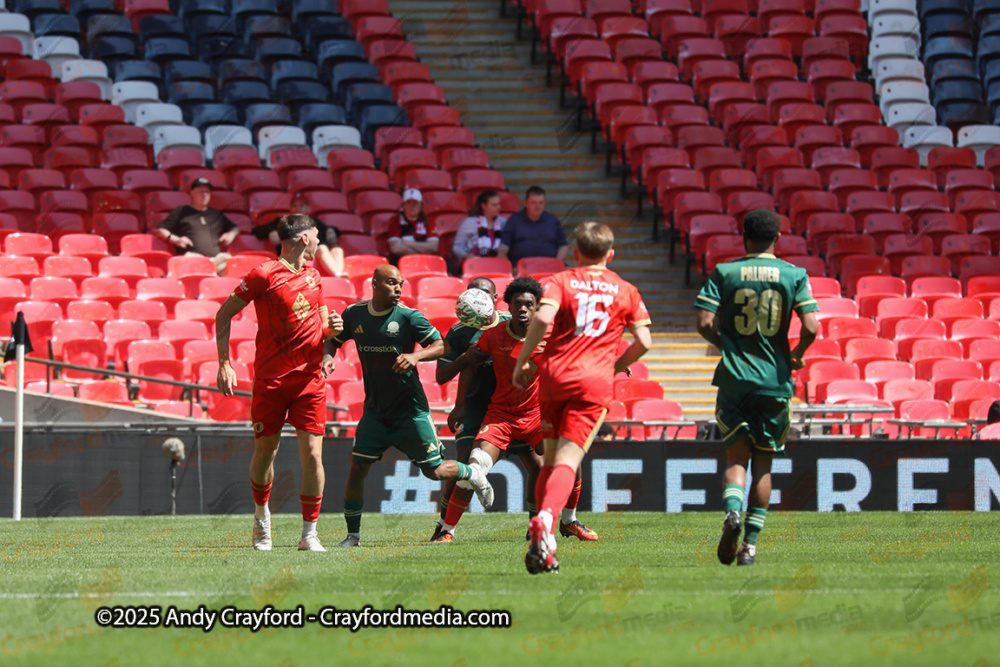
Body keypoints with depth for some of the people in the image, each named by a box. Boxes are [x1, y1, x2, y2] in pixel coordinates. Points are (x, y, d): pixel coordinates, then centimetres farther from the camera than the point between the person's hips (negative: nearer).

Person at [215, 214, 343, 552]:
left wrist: (331, 328, 2)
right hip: (271, 379, -4)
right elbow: (224, 314, -2)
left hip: (310, 377, 4)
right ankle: (261, 515, 31)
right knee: (265, 450, 4)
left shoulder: (313, 277, 14)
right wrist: (224, 365, -8)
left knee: (312, 454, -7)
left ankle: (310, 534, -1)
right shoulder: (264, 275, -6)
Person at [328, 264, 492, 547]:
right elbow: (332, 343, 15)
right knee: (357, 468, -6)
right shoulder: (355, 315, 1)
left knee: (434, 470, -1)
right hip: (376, 411, 3)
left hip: (410, 408, -3)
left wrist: (416, 356, -30)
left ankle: (475, 476, 31)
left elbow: (440, 346, -11)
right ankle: (353, 533, 6)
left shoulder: (407, 317, -10)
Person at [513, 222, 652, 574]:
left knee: (551, 459, 14)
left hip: (554, 374, 1)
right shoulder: (625, 290, 13)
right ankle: (546, 519, -38)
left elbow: (543, 318, -11)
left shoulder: (561, 281, 8)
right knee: (568, 460, -11)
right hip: (595, 381, -1)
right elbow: (644, 342, 7)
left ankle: (543, 542, 7)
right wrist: (616, 366, 25)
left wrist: (521, 361, -2)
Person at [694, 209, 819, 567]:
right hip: (774, 379, 0)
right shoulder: (794, 276, -1)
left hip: (734, 376, 0)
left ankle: (732, 511, -23)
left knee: (736, 456, 8)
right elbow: (811, 327, -10)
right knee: (763, 464, 11)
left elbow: (704, 323, -8)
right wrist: (796, 356, 9)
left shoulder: (724, 273, -1)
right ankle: (750, 544, 8)